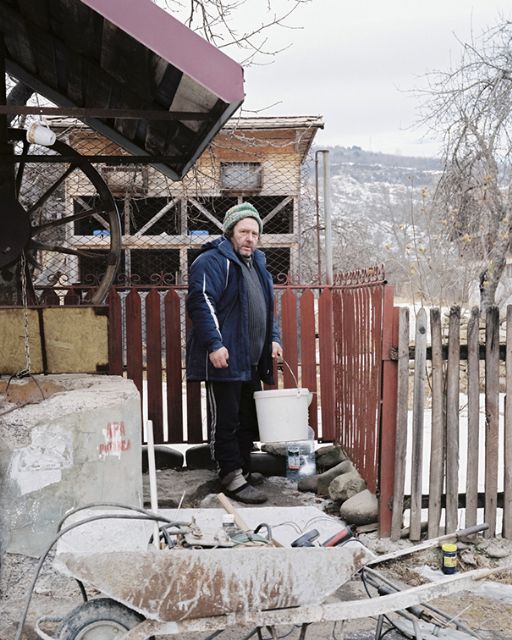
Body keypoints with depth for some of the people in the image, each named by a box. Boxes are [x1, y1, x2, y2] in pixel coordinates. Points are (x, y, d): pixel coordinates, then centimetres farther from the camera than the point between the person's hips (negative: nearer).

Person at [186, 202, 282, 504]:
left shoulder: (258, 265, 20)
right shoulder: (213, 261, -9)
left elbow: (268, 309, 29)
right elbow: (201, 303, -19)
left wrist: (273, 338, 16)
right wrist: (214, 344, -25)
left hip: (251, 363, 9)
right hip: (224, 359, -9)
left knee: (248, 420, 16)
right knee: (225, 421, -3)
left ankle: (244, 469, 29)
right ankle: (233, 479, 4)